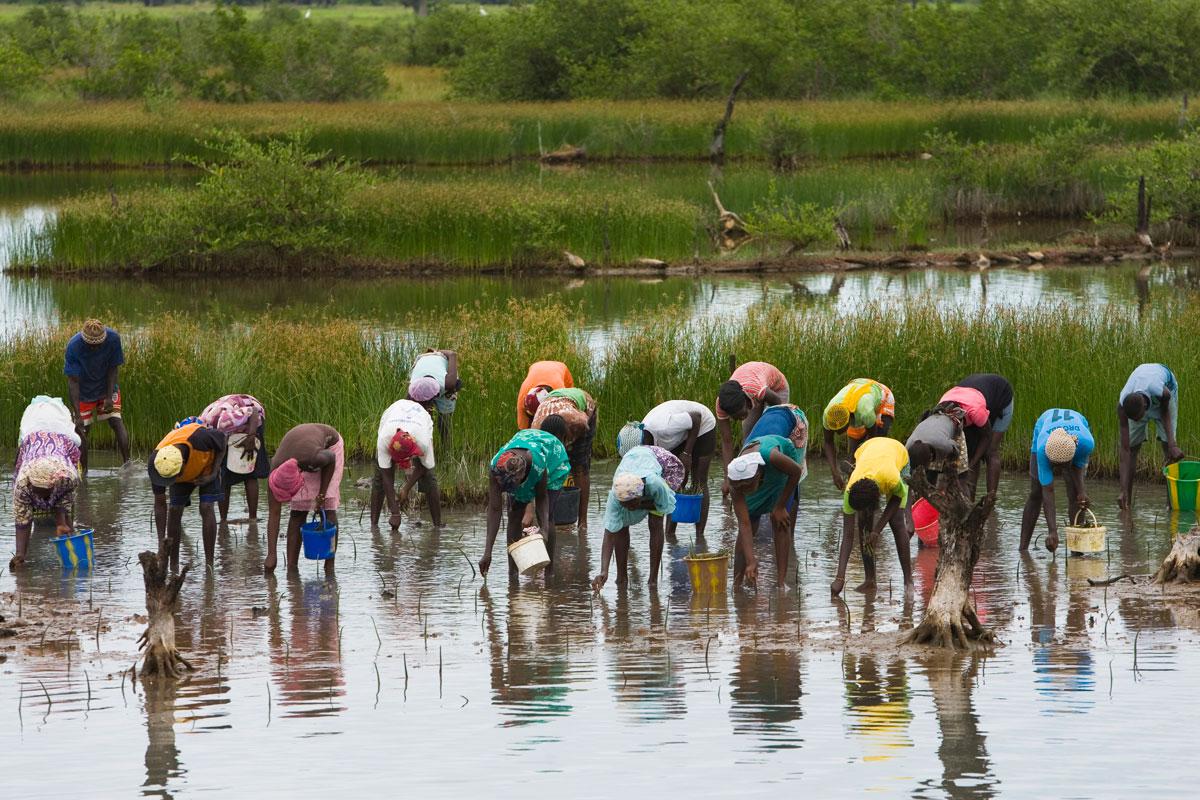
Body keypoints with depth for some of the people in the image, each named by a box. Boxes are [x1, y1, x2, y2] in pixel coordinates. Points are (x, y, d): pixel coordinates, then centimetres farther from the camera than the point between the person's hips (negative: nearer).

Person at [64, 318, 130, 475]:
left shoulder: (113, 338, -26)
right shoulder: (74, 346, -29)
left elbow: (113, 369, -13)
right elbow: (72, 381, -26)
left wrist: (109, 397, -20)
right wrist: (77, 414, -30)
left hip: (107, 387, 1)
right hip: (84, 392, -1)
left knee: (116, 421, -14)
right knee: (83, 429, -4)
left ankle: (127, 462, -17)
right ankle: (83, 471, 7)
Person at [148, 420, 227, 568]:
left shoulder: (199, 438, -44)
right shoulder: (156, 463, -33)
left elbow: (221, 438, -18)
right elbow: (160, 504, -21)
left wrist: (214, 474, -22)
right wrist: (161, 541, -24)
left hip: (208, 464, -2)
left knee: (206, 509, -15)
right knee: (175, 510, -10)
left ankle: (209, 565, -12)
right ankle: (173, 566, 0)